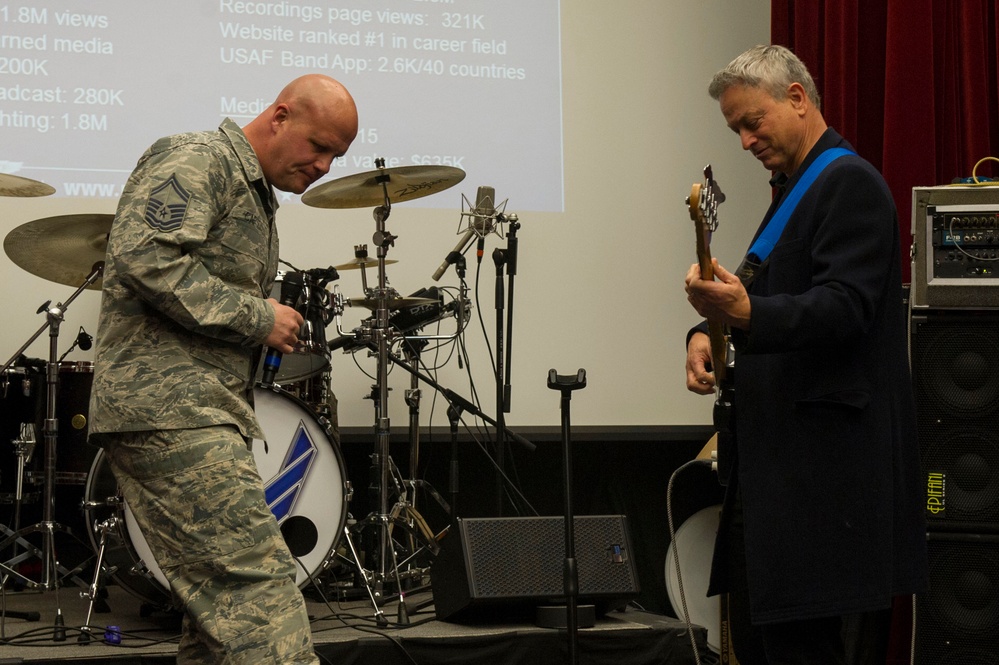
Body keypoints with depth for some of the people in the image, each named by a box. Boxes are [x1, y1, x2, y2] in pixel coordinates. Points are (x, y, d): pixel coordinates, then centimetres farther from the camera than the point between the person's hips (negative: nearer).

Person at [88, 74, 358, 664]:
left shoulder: (257, 195, 26)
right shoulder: (196, 161, -6)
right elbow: (143, 257, -21)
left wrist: (274, 328, 15)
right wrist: (258, 318, -15)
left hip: (205, 415, 11)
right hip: (166, 406, -11)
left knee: (225, 604, 7)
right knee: (259, 578, -19)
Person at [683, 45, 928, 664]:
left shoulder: (850, 183, -10)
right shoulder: (792, 189, 21)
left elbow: (845, 305, -22)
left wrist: (749, 314, -37)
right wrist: (709, 329, 6)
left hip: (824, 462, -10)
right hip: (776, 458, 10)